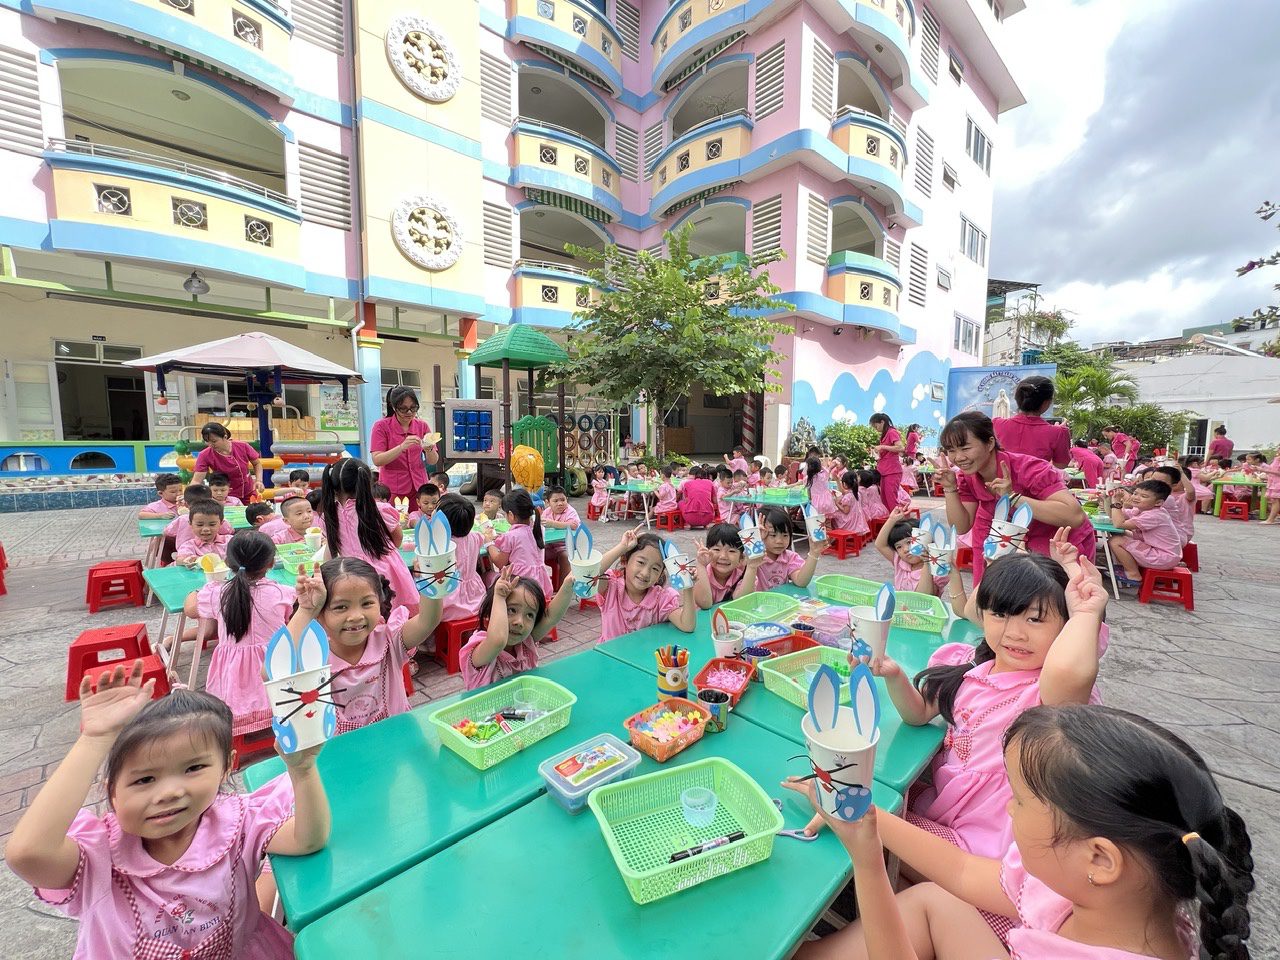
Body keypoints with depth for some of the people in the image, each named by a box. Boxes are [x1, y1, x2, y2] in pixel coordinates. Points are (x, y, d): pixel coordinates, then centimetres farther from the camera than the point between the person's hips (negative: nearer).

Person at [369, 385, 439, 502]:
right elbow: (377, 460, -12)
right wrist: (402, 446, -24)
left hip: (418, 489, 2)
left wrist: (428, 450, -17)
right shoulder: (382, 426, -2)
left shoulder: (422, 426, 6)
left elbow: (432, 462, 5)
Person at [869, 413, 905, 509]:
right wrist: (878, 450, 12)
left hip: (892, 472, -9)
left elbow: (900, 448, -21)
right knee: (884, 500, 7)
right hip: (884, 472, 9)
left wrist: (882, 447, -18)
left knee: (891, 500, -11)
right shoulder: (884, 435, 18)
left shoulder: (892, 432, -8)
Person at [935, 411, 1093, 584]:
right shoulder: (967, 477, -11)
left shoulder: (1028, 469, -26)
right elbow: (961, 528, -11)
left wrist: (1013, 497, -38)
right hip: (1025, 545, 6)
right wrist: (949, 488, -21)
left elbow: (1076, 517, -35)